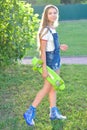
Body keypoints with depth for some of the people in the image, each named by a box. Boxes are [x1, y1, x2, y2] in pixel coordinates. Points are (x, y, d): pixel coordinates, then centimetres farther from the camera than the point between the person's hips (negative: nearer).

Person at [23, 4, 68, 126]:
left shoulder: (53, 29, 7)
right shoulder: (46, 30, -19)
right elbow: (43, 50, -20)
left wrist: (59, 47, 5)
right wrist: (44, 68, -22)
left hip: (56, 61, 8)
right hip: (50, 61, -8)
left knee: (53, 87, 14)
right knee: (47, 88, -2)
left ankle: (54, 112, 26)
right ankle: (29, 113, 7)